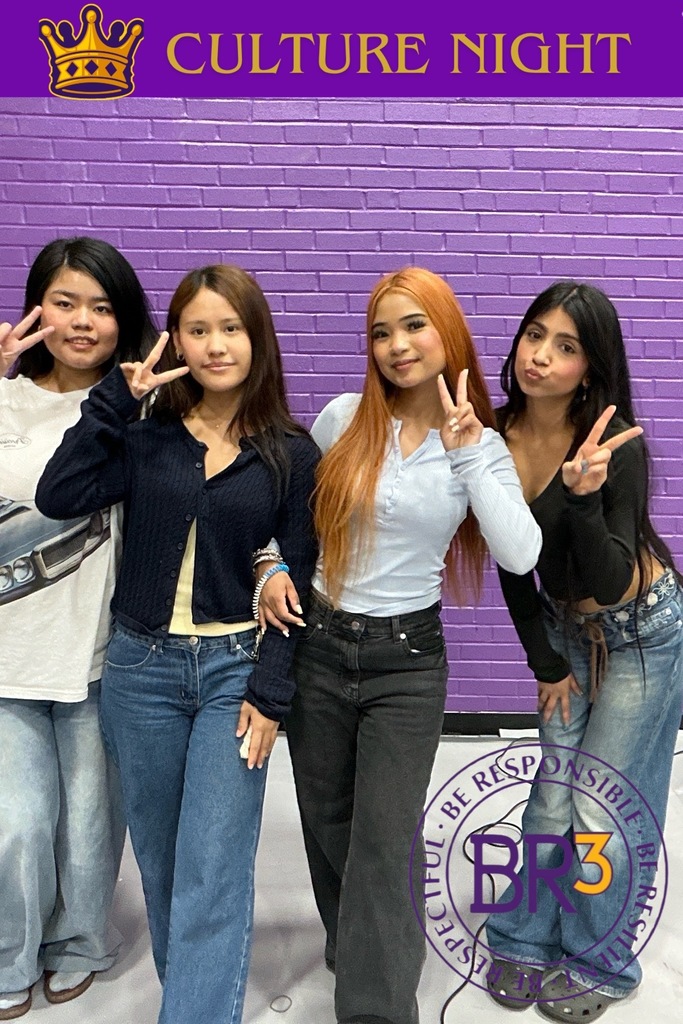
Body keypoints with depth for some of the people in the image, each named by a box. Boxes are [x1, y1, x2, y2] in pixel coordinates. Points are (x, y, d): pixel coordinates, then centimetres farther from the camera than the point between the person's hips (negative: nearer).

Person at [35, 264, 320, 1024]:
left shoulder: (292, 453, -2)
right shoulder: (143, 434, 1)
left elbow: (296, 580, -3)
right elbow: (58, 497, -13)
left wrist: (270, 690, -9)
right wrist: (116, 396, -12)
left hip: (235, 669, -2)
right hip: (140, 666, 3)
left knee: (212, 871, -2)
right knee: (159, 858, 17)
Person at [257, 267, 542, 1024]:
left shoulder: (482, 445, -3)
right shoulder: (343, 417, -3)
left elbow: (520, 555, -16)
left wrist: (465, 447, -17)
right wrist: (275, 570, -9)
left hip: (408, 659, -2)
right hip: (318, 645, 2)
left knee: (385, 840, -2)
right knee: (327, 821, 19)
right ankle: (352, 941, 47)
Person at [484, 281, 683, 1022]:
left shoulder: (615, 442, -26)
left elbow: (609, 581, -27)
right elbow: (511, 565, -2)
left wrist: (584, 496, -44)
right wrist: (545, 664, 3)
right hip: (565, 628, 4)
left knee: (604, 809, 3)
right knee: (553, 797, 9)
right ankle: (524, 942, 32)